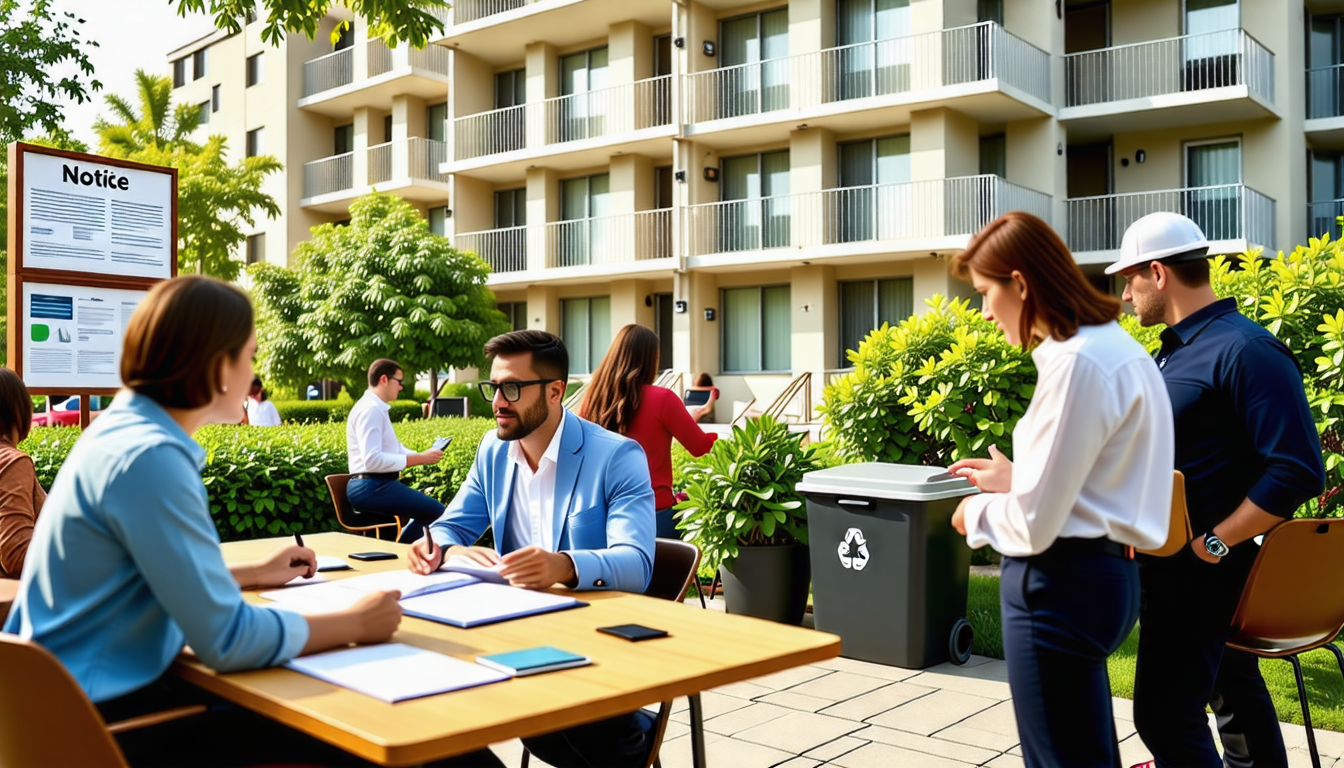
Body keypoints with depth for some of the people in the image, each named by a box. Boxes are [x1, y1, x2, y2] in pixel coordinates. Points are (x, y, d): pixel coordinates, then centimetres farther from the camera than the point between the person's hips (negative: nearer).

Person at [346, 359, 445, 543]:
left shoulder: (378, 409, 15)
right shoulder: (370, 410, -17)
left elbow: (393, 448, 23)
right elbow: (372, 460, -26)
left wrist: (421, 455, 5)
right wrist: (419, 459, -21)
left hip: (378, 485, 11)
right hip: (372, 488, -11)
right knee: (437, 512, -14)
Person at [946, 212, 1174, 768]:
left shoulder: (1075, 363, -20)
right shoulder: (1114, 346, 10)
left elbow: (1035, 522, -20)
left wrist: (980, 512, -1)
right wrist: (1016, 479, 16)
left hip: (1059, 585, -10)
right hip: (1103, 571, 10)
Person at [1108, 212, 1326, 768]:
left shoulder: (1246, 350, -19)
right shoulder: (1174, 350, 10)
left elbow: (1298, 470, -24)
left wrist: (1213, 543, -21)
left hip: (1199, 566, -10)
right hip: (1167, 559, 10)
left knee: (1164, 713, -7)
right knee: (1231, 686, 22)